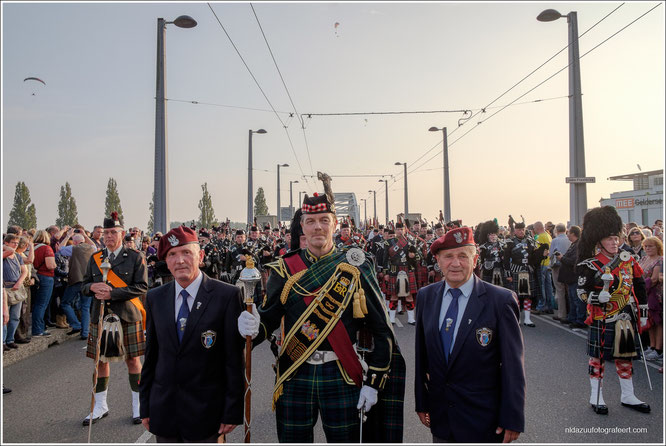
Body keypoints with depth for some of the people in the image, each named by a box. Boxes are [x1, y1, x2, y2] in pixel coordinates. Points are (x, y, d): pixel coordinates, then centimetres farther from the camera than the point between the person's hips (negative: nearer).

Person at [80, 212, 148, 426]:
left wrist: (112, 293, -18)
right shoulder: (95, 258, 11)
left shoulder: (135, 257, -2)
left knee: (132, 360, 5)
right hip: (100, 317, 4)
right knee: (100, 361, 11)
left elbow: (141, 286, -10)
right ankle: (100, 407, 28)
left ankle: (138, 406, 19)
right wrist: (93, 287, -12)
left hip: (128, 317, -3)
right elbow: (83, 286, 12)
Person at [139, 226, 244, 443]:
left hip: (205, 411, -4)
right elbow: (151, 355, 8)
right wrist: (145, 405, 9)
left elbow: (235, 358, -10)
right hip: (163, 411, 4)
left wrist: (232, 412, -10)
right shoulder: (155, 298, 4)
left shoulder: (227, 295, -11)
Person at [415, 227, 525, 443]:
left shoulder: (501, 300, -13)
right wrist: (421, 402, 8)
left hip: (483, 421, -3)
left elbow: (513, 365, -10)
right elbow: (421, 354, 5)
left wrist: (512, 420, -8)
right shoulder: (426, 297, -1)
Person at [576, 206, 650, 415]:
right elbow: (582, 292, -14)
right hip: (603, 319, -5)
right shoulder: (590, 265, -13)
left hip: (626, 319, 6)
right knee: (598, 357, 4)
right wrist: (599, 296, -31)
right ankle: (596, 397, 18)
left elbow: (639, 284, 16)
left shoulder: (627, 260, 5)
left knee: (625, 356, 15)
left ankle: (628, 396, 30)